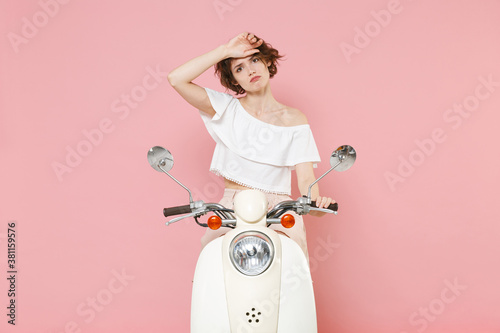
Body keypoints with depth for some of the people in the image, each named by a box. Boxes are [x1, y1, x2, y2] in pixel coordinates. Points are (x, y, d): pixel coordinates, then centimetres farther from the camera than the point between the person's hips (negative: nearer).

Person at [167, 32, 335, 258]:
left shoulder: (294, 120, 7)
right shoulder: (227, 108, 9)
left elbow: (305, 176, -1)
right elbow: (176, 79, -4)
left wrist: (314, 202, -25)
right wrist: (225, 51, -4)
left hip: (277, 206, 0)